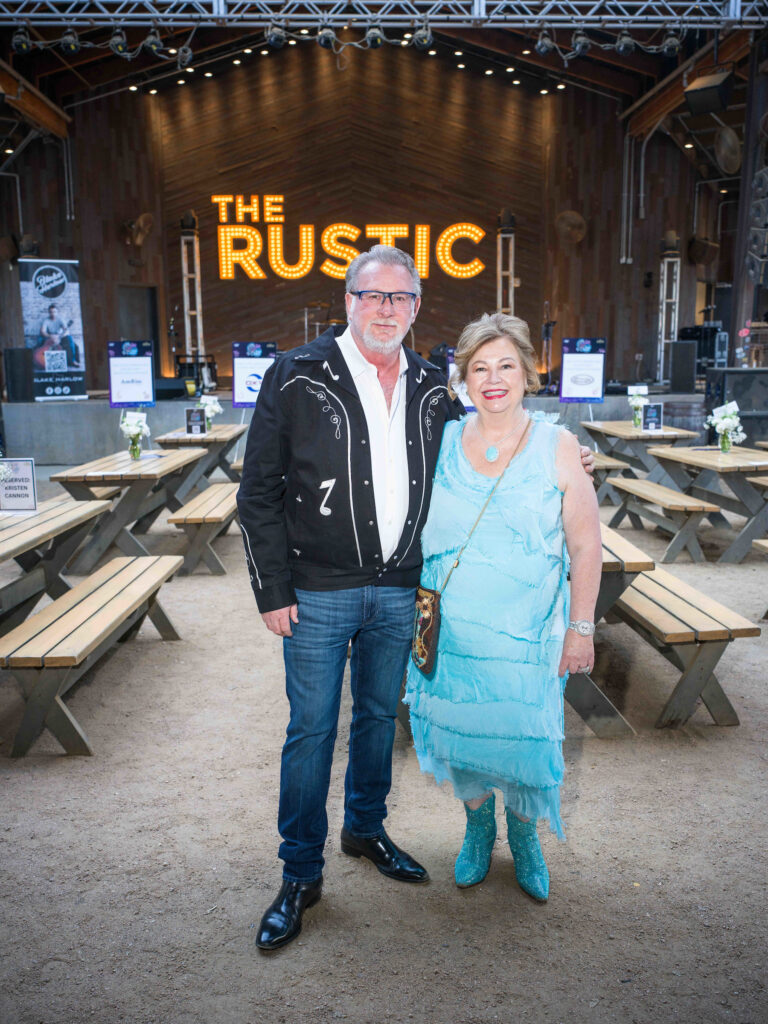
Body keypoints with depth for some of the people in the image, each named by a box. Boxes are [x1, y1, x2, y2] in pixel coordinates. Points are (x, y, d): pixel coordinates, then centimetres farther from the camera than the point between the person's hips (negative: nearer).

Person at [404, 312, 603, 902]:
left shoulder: (557, 448, -7)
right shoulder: (441, 445, 0)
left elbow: (585, 546, -4)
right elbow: (414, 532, 9)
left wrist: (581, 627, -6)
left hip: (527, 631, -2)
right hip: (451, 626, 2)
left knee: (525, 736, 7)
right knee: (461, 731, 13)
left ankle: (524, 835, 37)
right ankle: (478, 828, 40)